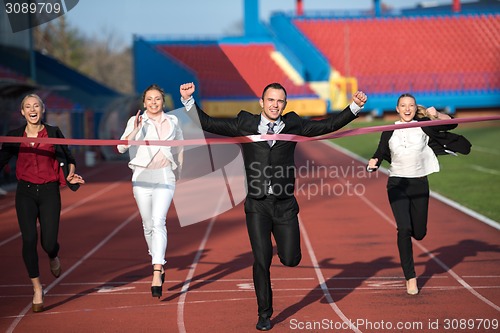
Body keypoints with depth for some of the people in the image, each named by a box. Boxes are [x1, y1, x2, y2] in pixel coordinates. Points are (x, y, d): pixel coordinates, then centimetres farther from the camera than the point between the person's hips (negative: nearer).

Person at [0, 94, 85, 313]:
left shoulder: (53, 133, 3)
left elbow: (69, 159, 10)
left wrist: (70, 175, -8)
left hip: (49, 191, -1)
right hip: (25, 192, 1)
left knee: (49, 243, -8)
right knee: (29, 239, -10)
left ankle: (53, 256, 33)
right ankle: (37, 289, 5)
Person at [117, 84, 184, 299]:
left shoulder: (172, 121, 6)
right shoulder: (136, 121, -1)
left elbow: (180, 144, 22)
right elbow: (121, 147, -14)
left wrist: (179, 168, 25)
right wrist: (135, 131, -28)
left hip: (164, 176, -1)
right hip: (142, 176, 1)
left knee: (158, 222, -16)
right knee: (148, 225, 10)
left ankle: (156, 275, -23)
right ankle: (158, 263, 34)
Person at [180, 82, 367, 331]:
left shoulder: (293, 125, 6)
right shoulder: (244, 125, 3)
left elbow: (329, 125, 5)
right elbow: (207, 123, 4)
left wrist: (355, 106, -4)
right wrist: (188, 100, -7)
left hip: (284, 204, 1)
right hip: (257, 205, -1)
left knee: (290, 259, -1)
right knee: (261, 259, -3)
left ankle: (285, 245, 38)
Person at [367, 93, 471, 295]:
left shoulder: (423, 125, 1)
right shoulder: (389, 131, 4)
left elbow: (451, 124, -5)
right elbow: (380, 153, 5)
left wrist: (436, 115, -23)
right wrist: (373, 162, -17)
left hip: (420, 184, 1)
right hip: (397, 184, -1)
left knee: (419, 233, 5)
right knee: (404, 229, -15)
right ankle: (410, 277, -5)